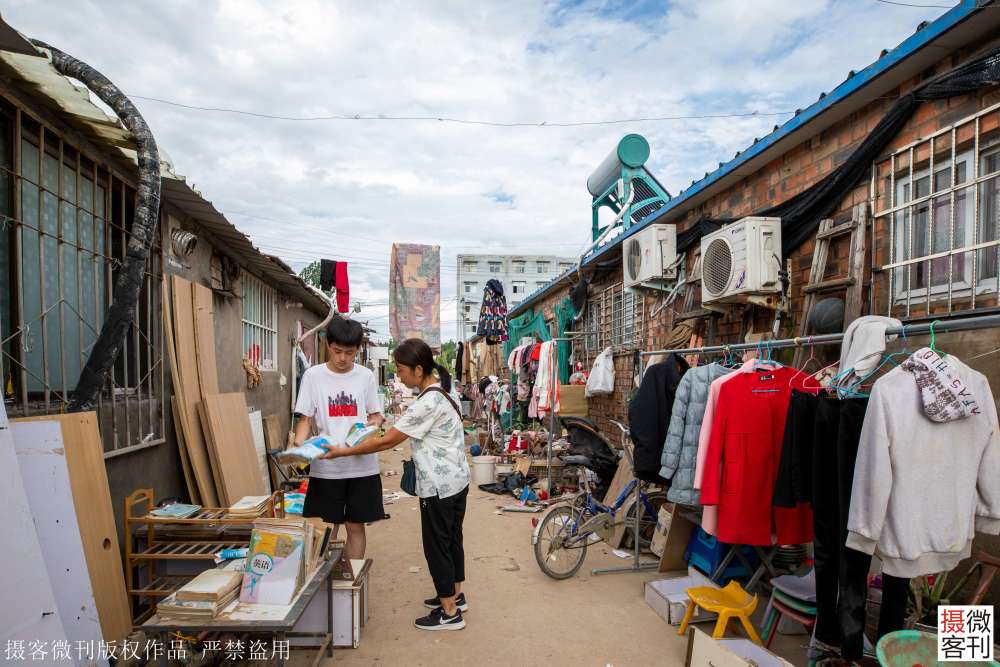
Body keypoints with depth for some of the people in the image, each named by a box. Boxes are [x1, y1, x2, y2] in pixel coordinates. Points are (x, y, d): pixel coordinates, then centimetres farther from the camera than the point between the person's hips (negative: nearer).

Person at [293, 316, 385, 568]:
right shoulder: (313, 376, -1)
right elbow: (306, 419, 0)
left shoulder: (366, 376, 3)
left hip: (362, 465, 1)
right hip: (325, 466, -1)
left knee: (356, 527, 11)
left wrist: (372, 424, -12)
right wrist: (299, 447, -18)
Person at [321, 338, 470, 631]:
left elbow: (387, 440, -19)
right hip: (457, 481, 9)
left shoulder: (428, 403, -24)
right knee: (451, 539, 21)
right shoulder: (445, 393, 6)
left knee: (436, 545, 5)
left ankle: (450, 613, 19)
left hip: (438, 486, -9)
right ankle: (456, 595, 38)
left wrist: (344, 452, -11)